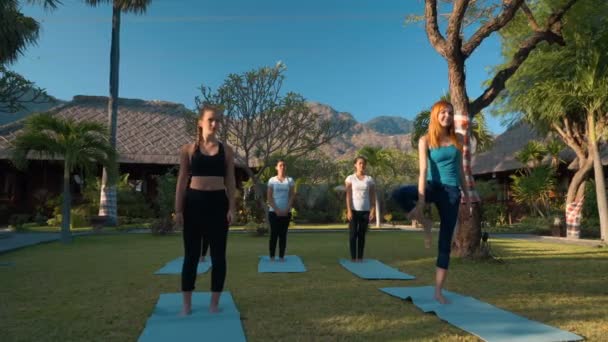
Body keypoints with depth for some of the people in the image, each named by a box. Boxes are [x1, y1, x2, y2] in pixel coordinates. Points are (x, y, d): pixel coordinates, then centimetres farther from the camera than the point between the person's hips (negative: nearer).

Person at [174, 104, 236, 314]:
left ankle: (214, 303, 18)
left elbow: (230, 181, 6)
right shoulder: (188, 149, 3)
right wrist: (178, 209, -2)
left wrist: (231, 208, -2)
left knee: (218, 254, 5)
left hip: (218, 203, 1)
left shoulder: (226, 150, 6)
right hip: (194, 202, -1)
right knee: (191, 254, 6)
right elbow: (182, 180, 3)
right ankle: (187, 303, 18)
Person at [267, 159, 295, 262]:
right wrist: (276, 210, -11)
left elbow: (291, 197, 1)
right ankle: (272, 256, 7)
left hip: (286, 212, 1)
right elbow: (269, 197, -2)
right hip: (274, 212, -1)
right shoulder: (272, 180, 0)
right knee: (274, 234, 0)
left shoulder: (290, 180, 4)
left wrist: (286, 210, -10)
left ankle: (281, 256, 10)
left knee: (283, 234, 4)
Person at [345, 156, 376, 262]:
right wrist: (349, 210, -13)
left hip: (365, 210, 2)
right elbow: (348, 196, -6)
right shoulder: (350, 178, 0)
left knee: (362, 234, 7)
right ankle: (353, 257, 6)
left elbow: (373, 196, 5)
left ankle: (360, 257, 13)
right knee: (353, 234, 0)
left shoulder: (369, 180, 6)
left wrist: (373, 210, -4)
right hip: (354, 210, -2)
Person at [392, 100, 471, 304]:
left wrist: (466, 193, 13)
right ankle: (425, 223, -5)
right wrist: (421, 199, -21)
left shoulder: (457, 139, 8)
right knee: (399, 194, -34)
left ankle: (438, 292, 9)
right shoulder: (426, 140, -2)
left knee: (445, 242, 1)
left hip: (452, 191, 2)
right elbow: (423, 170, -12)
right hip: (434, 187, -2)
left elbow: (460, 168, 15)